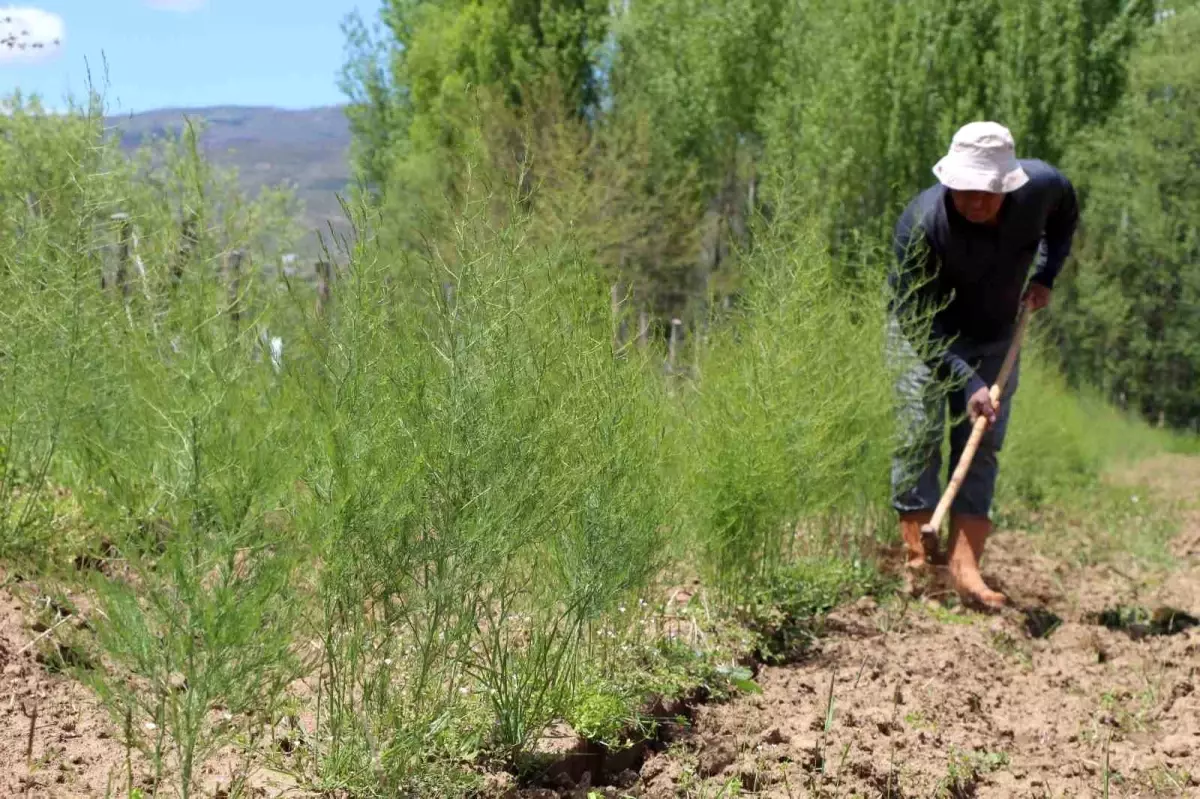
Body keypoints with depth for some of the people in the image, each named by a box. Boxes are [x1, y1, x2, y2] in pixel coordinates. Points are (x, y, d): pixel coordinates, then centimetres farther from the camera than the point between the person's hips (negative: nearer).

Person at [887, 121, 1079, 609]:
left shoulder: (1043, 186, -21)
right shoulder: (921, 224, -32)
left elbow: (1065, 216, 7)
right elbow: (917, 321, -28)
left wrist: (1045, 276, -6)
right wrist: (967, 384, -33)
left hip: (995, 338, 3)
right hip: (923, 334, -3)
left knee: (982, 448, -3)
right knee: (918, 437, -13)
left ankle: (964, 565, -5)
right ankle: (917, 557, -9)